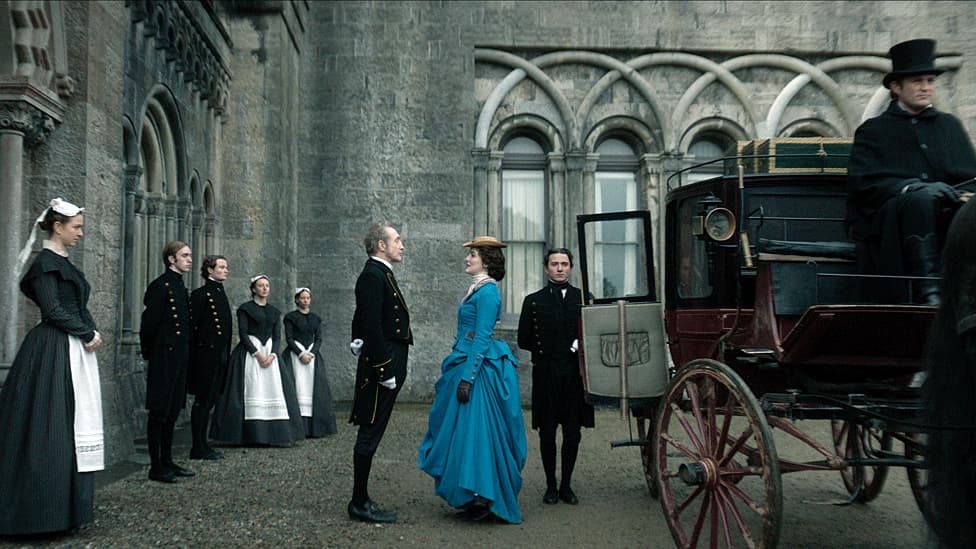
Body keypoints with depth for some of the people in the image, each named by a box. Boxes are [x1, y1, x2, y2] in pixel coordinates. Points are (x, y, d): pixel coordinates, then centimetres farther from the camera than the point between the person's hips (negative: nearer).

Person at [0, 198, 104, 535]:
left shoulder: (64, 264, 18)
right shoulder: (46, 262, -9)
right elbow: (53, 309, -16)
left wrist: (91, 334, 1)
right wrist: (88, 333, -10)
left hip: (77, 350, 9)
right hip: (54, 352, -9)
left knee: (77, 424, 9)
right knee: (52, 426, -6)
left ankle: (69, 505, 15)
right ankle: (44, 508, 1)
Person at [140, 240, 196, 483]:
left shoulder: (180, 286, 15)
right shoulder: (161, 285, -12)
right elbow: (150, 321, -14)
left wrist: (185, 354, 15)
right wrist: (149, 352, -6)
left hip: (179, 356, 9)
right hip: (164, 356, -9)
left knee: (173, 410, 13)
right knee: (159, 411, -3)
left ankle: (167, 461, 21)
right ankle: (156, 467, 4)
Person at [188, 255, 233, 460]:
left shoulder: (221, 294, 17)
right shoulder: (200, 294, -10)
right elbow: (192, 326, -14)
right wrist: (194, 354, -18)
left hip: (220, 356, 9)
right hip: (206, 355, -9)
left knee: (209, 401, 13)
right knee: (202, 401, -3)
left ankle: (203, 445, 20)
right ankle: (198, 448, 4)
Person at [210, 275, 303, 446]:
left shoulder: (274, 312, 15)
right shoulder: (245, 308, 2)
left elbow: (277, 337, 9)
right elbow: (242, 334, -6)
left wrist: (271, 355, -9)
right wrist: (257, 353, -15)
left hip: (270, 353, 4)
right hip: (249, 353, -4)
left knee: (275, 391, -3)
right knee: (253, 391, -9)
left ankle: (278, 434, -3)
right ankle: (253, 434, -8)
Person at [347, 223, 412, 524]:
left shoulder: (381, 274, 18)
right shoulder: (373, 276, -14)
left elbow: (361, 319, 26)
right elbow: (372, 326, -21)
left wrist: (358, 343, 14)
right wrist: (384, 371, -21)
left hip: (386, 365, 10)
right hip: (382, 364, -10)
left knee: (370, 435, 14)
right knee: (369, 436, -2)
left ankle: (361, 499, 22)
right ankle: (360, 504, 6)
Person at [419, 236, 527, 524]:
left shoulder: (487, 291, -14)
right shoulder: (476, 289, 16)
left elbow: (482, 338, -19)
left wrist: (468, 377, -22)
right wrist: (456, 369, 22)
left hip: (479, 368, -10)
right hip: (465, 363, 10)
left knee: (474, 430, -7)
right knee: (461, 429, 12)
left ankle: (483, 498, -1)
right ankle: (473, 498, 20)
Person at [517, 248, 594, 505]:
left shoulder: (583, 298, 8)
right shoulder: (534, 301, 6)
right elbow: (524, 339, 7)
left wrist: (583, 345, -7)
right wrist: (545, 351, -1)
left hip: (575, 375, 1)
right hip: (546, 375, -1)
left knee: (573, 433, 6)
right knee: (547, 433, 5)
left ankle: (566, 485, 19)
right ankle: (551, 486, 17)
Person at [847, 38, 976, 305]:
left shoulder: (950, 125, 25)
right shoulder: (873, 130, 12)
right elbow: (863, 183, -3)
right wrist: (910, 188, -19)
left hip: (948, 215, 3)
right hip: (890, 220, -3)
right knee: (922, 197, -37)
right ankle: (927, 291, -40)